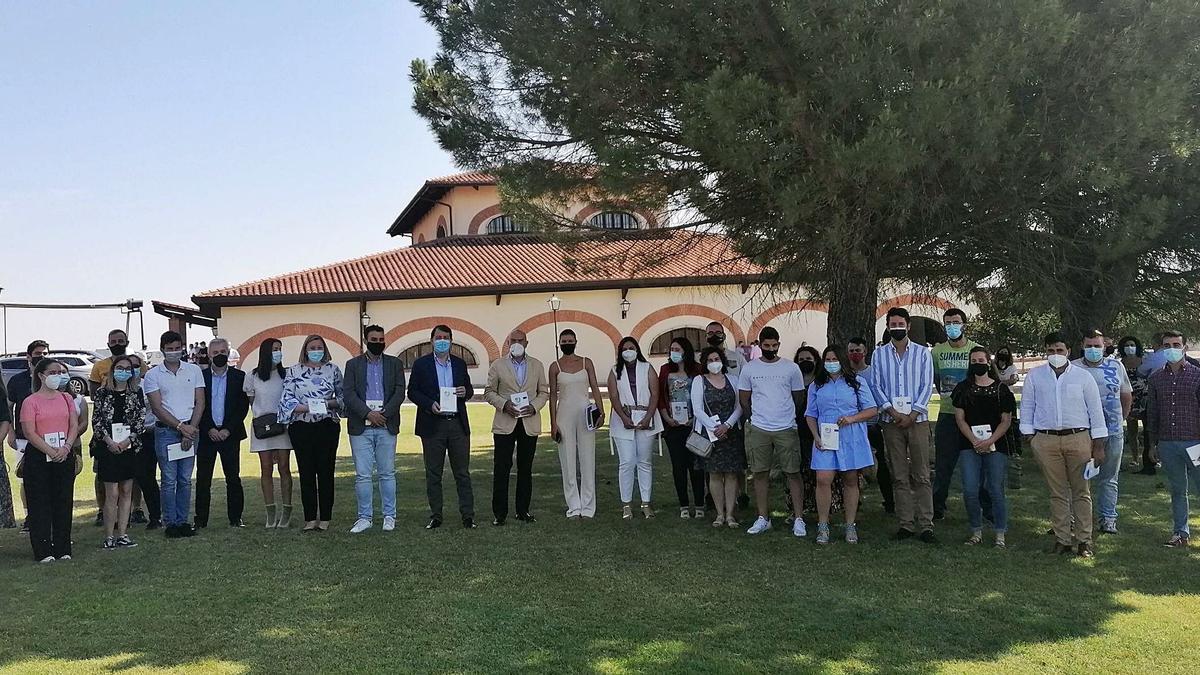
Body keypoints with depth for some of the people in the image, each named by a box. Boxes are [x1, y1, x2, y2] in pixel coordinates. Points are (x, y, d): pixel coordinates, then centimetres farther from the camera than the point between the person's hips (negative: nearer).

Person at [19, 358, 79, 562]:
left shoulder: (66, 398, 10)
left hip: (65, 456, 4)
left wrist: (65, 448, -12)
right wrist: (50, 452, -18)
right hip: (39, 457, -4)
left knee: (64, 502, 6)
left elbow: (74, 426, 4)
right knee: (40, 503, -1)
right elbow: (29, 433, -10)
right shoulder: (30, 401, -3)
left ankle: (63, 549, 13)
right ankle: (43, 551, 4)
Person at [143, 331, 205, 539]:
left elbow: (199, 403, 4)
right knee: (169, 480, -1)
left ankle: (182, 521, 14)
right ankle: (170, 523, 7)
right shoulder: (153, 375, 2)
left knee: (185, 480, 6)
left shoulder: (194, 370, 7)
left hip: (190, 430, 2)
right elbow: (157, 408, -4)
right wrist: (181, 426, -12)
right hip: (166, 431, -2)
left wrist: (190, 430, -7)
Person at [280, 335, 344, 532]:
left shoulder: (333, 370, 7)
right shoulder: (294, 371, 7)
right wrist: (305, 408, -15)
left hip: (327, 427, 0)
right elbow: (287, 399, 0)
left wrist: (330, 403, -10)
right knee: (306, 472, 3)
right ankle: (310, 518, 10)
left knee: (326, 471, 1)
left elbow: (343, 396, 9)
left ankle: (325, 518, 9)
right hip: (301, 428, 0)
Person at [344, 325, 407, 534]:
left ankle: (389, 516, 12)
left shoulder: (395, 364, 11)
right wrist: (368, 413, -13)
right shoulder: (353, 364, 9)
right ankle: (365, 517, 9)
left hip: (386, 426, 0)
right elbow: (348, 393, -1)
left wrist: (384, 413, -11)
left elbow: (400, 392, 2)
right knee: (362, 475, 1)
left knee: (387, 473, 4)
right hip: (360, 427, 0)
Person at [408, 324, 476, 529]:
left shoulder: (460, 364, 12)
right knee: (433, 474, 5)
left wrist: (466, 391, -6)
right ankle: (435, 516, 13)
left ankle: (468, 516, 6)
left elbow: (469, 389, 18)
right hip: (432, 425, -2)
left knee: (462, 472, 3)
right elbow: (412, 392, 1)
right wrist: (430, 404, -15)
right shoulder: (421, 364, 3)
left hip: (458, 424, 2)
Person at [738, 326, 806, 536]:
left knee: (793, 472, 0)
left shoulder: (791, 368, 1)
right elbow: (744, 399, 10)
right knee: (761, 473, 6)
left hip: (786, 429, -1)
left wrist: (787, 417, 10)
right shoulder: (749, 368, 3)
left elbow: (798, 398, 8)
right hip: (758, 430, 1)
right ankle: (763, 518, 16)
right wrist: (756, 418, 11)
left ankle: (798, 519, 7)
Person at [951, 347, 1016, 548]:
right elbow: (960, 418, 4)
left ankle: (1000, 535, 8)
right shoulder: (963, 388, 9)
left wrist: (990, 441, -12)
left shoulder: (1001, 388, 4)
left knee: (996, 490, -1)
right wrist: (975, 441, -9)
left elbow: (1006, 421, 1)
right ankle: (976, 532, 10)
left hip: (996, 445, -1)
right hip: (970, 445, 2)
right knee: (970, 490, -4)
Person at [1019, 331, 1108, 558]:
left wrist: (1099, 446, 1)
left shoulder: (1083, 376, 4)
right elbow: (1027, 408, 10)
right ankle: (1062, 539, 11)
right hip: (1046, 441, 1)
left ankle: (1084, 540, 8)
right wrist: (1029, 436, 3)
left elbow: (1096, 410, 5)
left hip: (1078, 439, -1)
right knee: (1057, 492, 5)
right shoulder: (1034, 376, 7)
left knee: (1081, 492, 2)